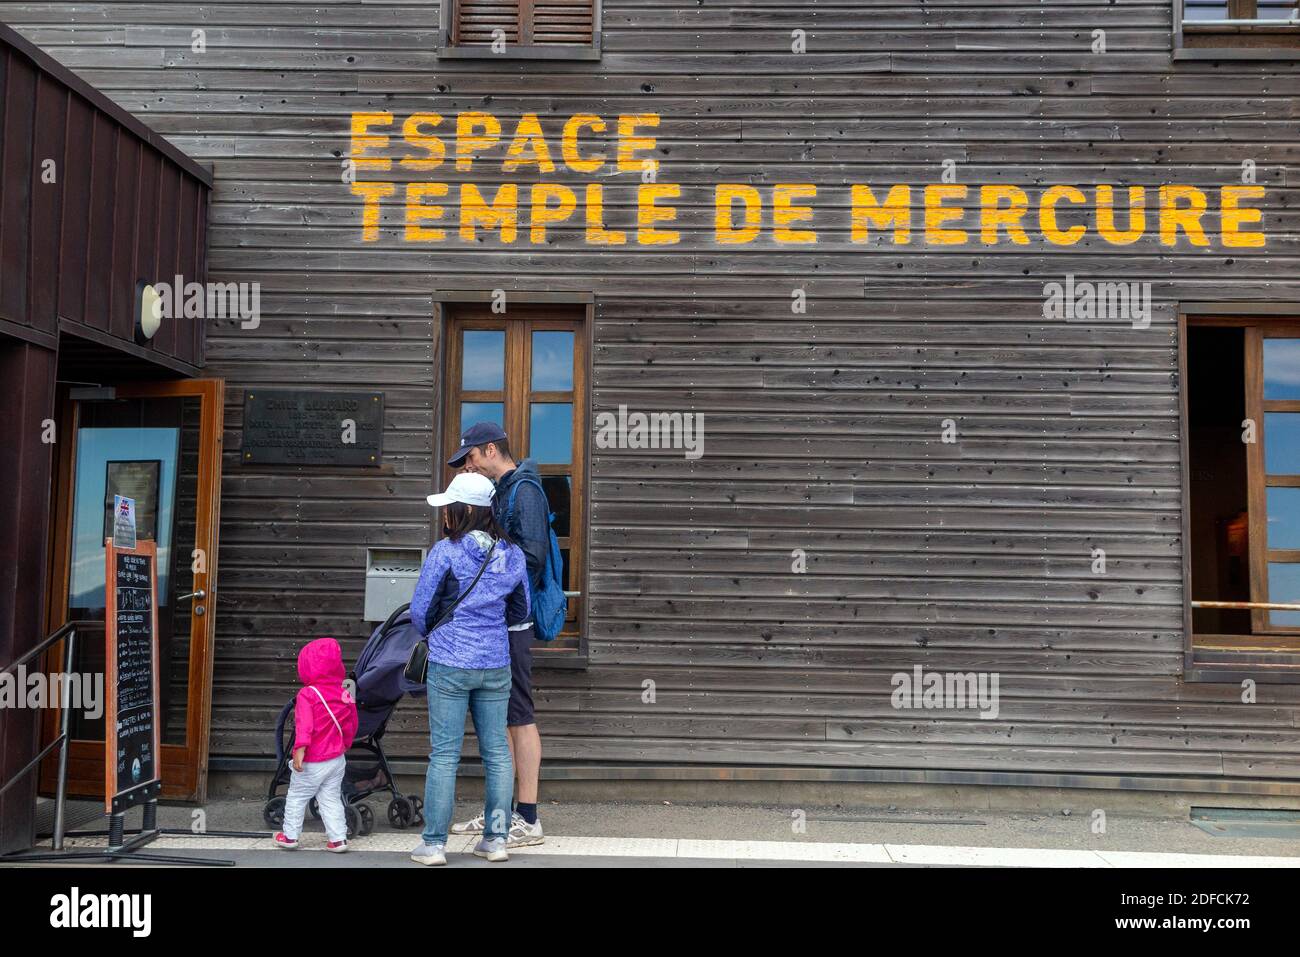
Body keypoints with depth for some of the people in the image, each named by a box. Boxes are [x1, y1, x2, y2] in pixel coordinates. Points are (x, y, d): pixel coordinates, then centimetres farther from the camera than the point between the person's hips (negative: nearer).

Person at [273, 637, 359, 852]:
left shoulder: (307, 694, -14)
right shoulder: (345, 695, 3)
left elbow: (304, 725, -24)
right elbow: (351, 725, 12)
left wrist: (299, 750, -27)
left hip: (313, 762, -5)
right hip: (337, 759, 5)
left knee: (296, 797, 12)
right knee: (331, 798, 13)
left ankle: (290, 836, 21)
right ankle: (338, 838, 9)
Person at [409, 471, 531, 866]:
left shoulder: (445, 552, -11)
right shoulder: (512, 555, 3)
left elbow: (420, 610, -4)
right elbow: (521, 611, 12)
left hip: (449, 665, -4)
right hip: (496, 665, 4)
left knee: (444, 753, 2)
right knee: (497, 751, 10)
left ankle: (434, 844, 7)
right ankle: (496, 838, 15)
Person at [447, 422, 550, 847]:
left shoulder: (525, 491, -12)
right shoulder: (500, 491, 18)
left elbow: (532, 556, -20)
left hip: (511, 623, -10)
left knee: (519, 717, -5)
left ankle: (528, 820, 2)